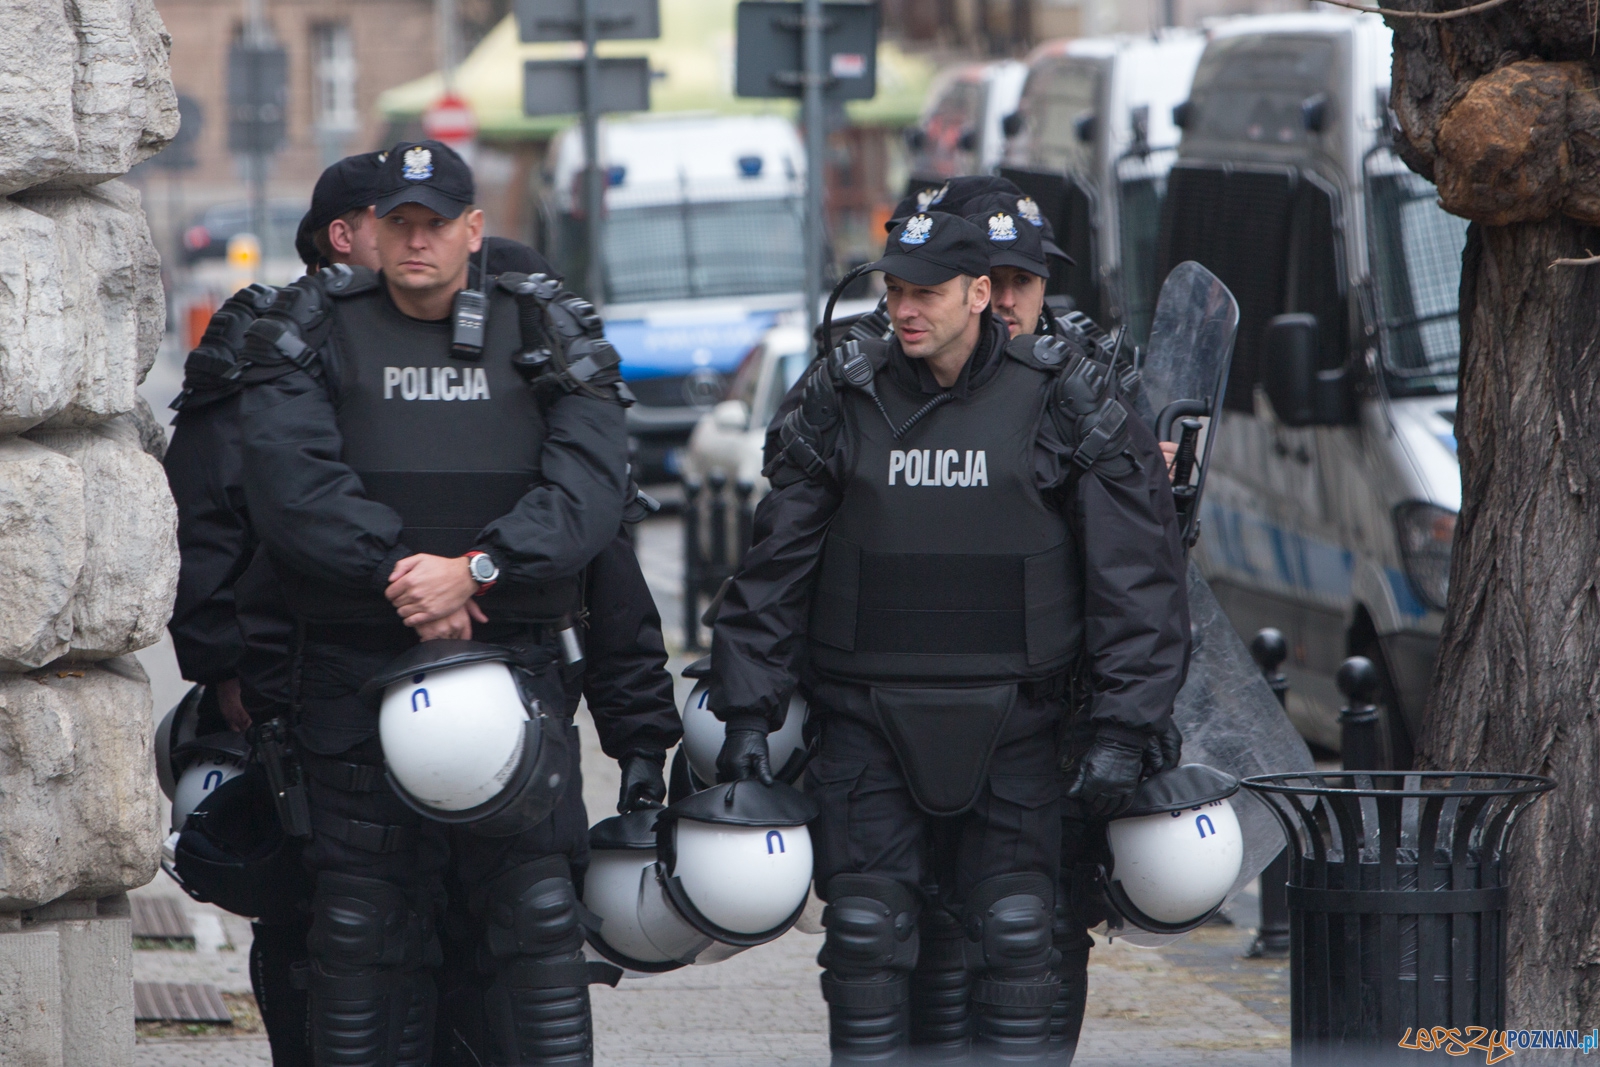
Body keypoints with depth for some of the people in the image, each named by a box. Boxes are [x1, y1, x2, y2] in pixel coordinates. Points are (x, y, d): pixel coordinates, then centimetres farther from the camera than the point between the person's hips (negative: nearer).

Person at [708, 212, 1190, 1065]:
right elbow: (774, 565, 9)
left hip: (1010, 727, -1)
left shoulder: (1063, 401, -3)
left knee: (1014, 934, -2)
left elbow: (1137, 572, -2)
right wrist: (746, 712, 4)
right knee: (865, 935, -3)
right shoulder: (842, 401, 3)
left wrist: (1122, 729, -8)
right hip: (867, 721, 1)